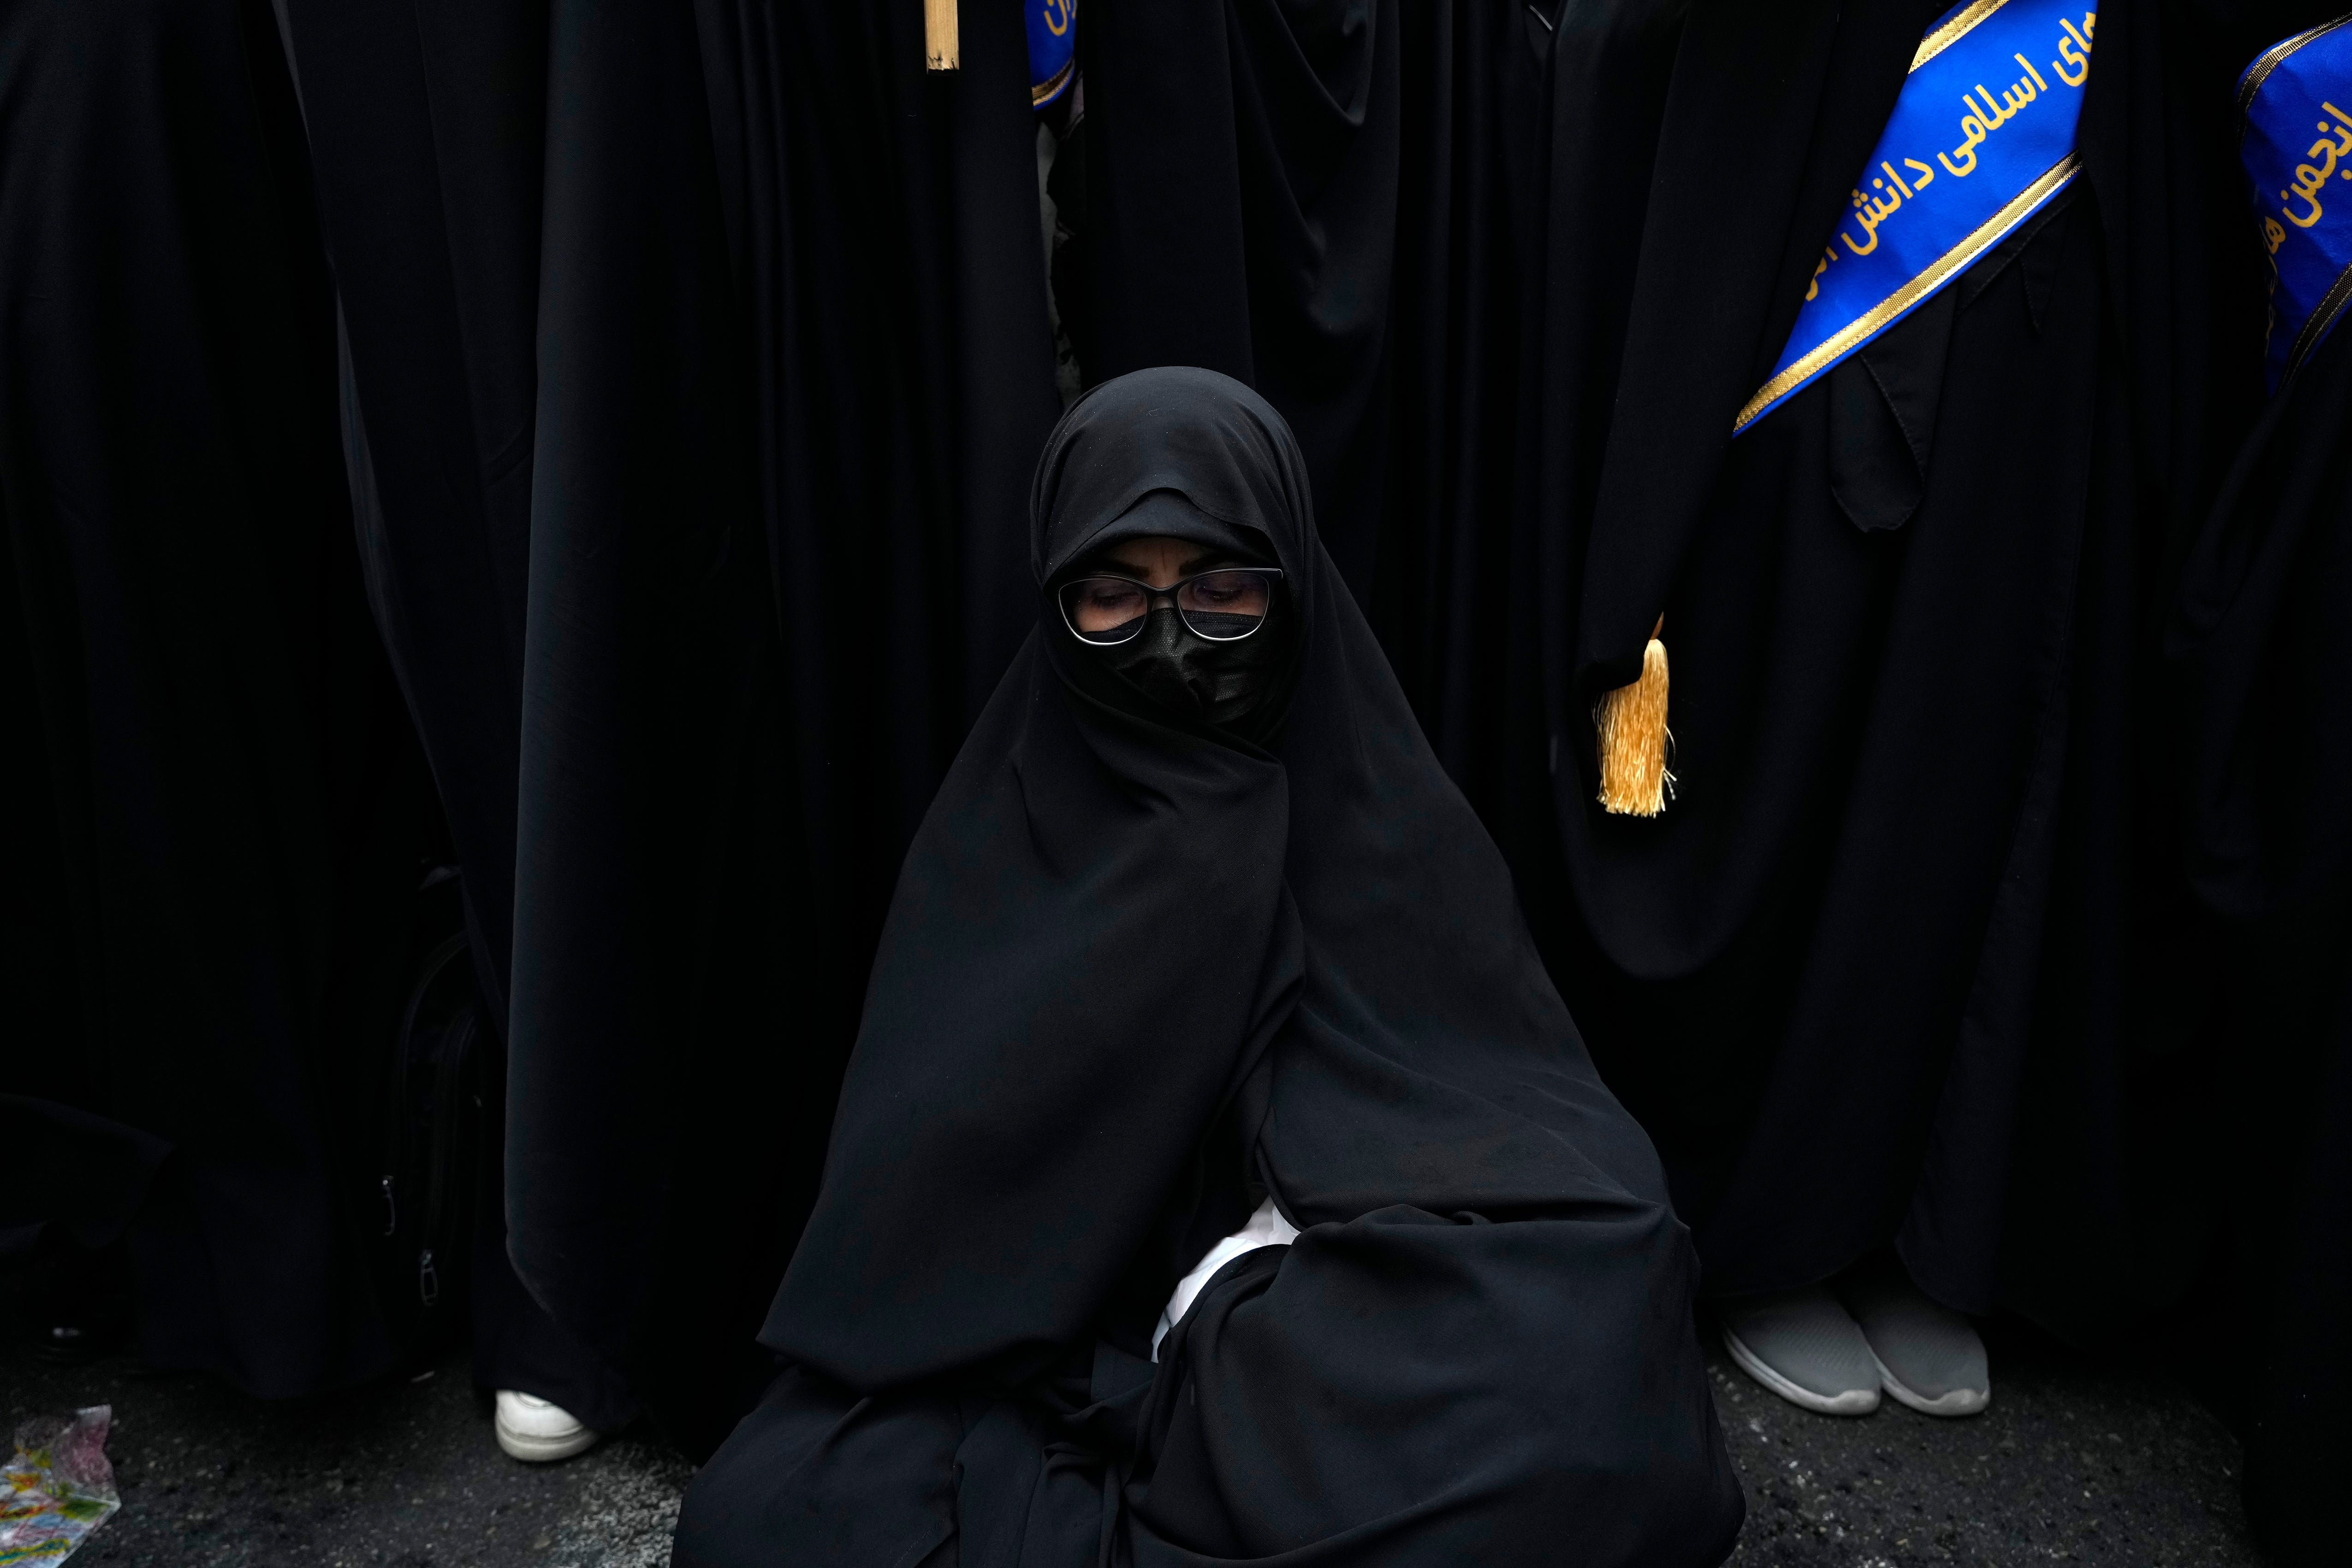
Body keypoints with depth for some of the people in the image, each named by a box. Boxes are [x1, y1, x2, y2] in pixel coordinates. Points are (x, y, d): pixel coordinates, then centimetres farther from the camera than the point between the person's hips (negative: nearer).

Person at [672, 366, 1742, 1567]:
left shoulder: (1390, 827, -1)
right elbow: (919, 1173, -4)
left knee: (1577, 1373, -32)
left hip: (1343, 1359, 0)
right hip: (1052, 1349, 1)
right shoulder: (996, 833, 0)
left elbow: (1529, 1125, -5)